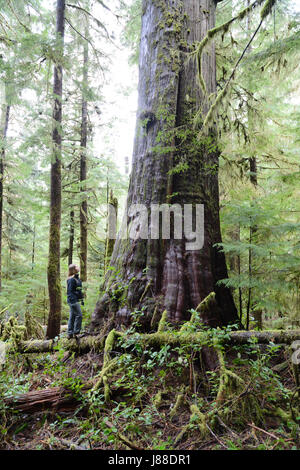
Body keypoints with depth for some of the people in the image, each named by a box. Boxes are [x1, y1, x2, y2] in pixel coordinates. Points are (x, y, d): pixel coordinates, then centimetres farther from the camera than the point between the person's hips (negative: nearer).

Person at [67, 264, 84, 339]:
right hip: (73, 300, -10)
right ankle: (76, 333, -2)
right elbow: (70, 291, -19)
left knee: (72, 317, 12)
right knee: (79, 315, -8)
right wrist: (72, 300, -23)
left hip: (75, 300, 10)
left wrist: (82, 300, 20)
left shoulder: (77, 278, 15)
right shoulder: (71, 279, -15)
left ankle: (70, 334, 18)